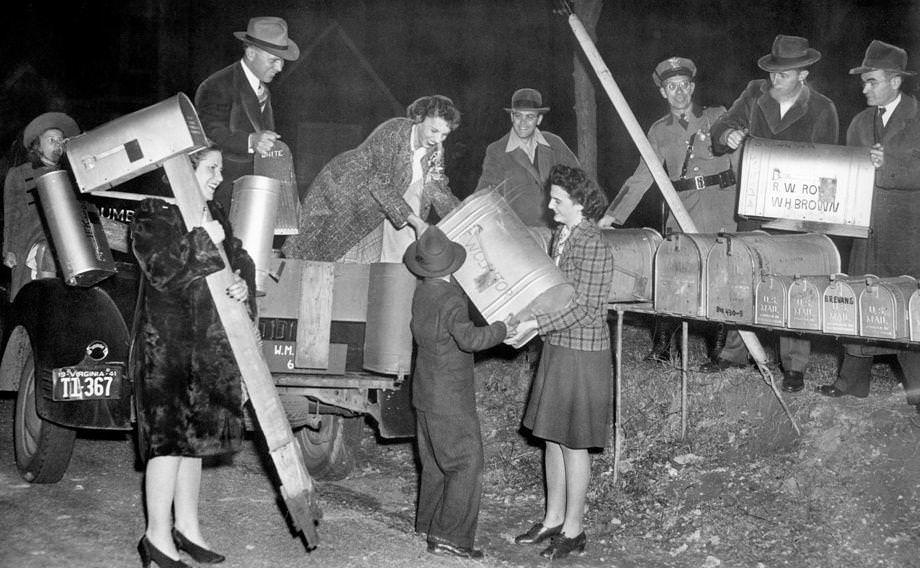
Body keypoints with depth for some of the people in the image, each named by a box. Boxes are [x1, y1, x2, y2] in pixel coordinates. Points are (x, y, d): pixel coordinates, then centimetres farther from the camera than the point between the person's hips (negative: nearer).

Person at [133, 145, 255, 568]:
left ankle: (186, 523, 26)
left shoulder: (211, 215, 14)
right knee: (168, 437, -4)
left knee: (193, 434, 14)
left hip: (209, 347, 8)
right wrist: (203, 243, -20)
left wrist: (243, 284, -7)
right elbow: (163, 271, -20)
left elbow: (239, 259, 13)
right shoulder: (152, 216, -9)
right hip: (166, 346, -8)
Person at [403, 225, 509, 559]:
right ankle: (449, 536, -6)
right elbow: (469, 338, -34)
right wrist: (506, 328, -24)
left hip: (426, 394, 9)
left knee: (436, 462, 19)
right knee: (468, 462, -4)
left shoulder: (422, 294, 6)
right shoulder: (450, 300, -21)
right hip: (451, 400, -9)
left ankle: (428, 524, 28)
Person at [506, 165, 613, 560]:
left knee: (572, 443, 2)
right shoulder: (561, 236, 8)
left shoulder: (594, 248, -19)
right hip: (555, 348, 9)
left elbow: (581, 309, -21)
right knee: (552, 438, 15)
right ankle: (553, 520, 28)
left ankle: (573, 531, 15)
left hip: (582, 353, -8)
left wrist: (532, 326, -24)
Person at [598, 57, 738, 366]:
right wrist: (613, 214, 3)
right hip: (681, 210, 1)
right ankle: (661, 348, -2)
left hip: (722, 207, -1)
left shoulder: (718, 117, 8)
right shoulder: (659, 131, 12)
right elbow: (642, 177, 10)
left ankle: (720, 348, 8)